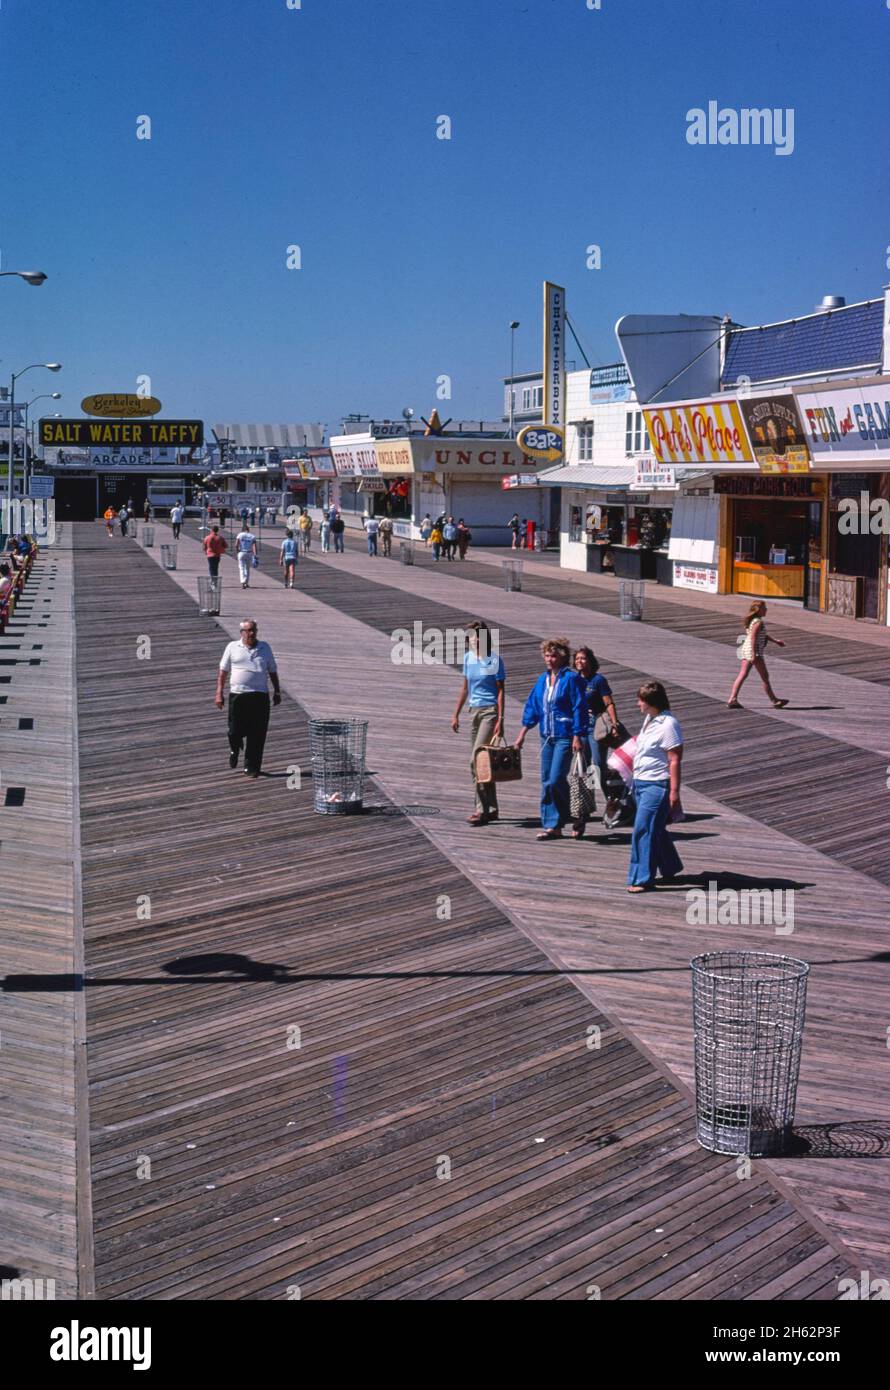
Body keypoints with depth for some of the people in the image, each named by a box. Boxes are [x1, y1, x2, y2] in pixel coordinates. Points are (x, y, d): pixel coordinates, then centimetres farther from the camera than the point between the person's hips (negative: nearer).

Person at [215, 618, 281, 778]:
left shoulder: (265, 648, 12)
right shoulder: (233, 647, 7)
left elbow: (272, 671, 19)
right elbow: (222, 671, 8)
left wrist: (277, 691, 15)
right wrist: (219, 693, 1)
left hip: (260, 696, 1)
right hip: (237, 695, -1)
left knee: (257, 734, -2)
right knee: (235, 731, 0)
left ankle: (252, 767, 8)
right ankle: (234, 749, 35)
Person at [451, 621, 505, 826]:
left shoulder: (494, 660, -8)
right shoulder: (468, 658, 10)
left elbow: (500, 691, -9)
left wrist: (500, 720, -16)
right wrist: (456, 714, 17)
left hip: (490, 711, -7)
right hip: (475, 711, 7)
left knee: (477, 759, -14)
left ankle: (483, 810, -11)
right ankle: (491, 809, 16)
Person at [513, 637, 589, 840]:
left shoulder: (571, 678, -8)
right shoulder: (542, 680, 11)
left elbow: (579, 708, -10)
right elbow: (532, 707, 15)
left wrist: (577, 737, -14)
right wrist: (522, 734, 12)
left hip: (565, 737, -7)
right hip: (547, 737, 7)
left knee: (556, 780, -13)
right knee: (546, 783, 7)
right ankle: (552, 825, 13)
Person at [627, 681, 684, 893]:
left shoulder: (668, 725, -16)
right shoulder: (649, 719, 11)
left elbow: (674, 760, -18)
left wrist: (674, 792, -20)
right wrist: (635, 781, 20)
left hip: (657, 785, -9)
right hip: (641, 782, 9)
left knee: (643, 829, -11)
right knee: (655, 829, 18)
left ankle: (643, 879, -5)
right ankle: (670, 869, 34)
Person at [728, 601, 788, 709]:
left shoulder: (752, 620, 16)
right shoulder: (758, 622, -14)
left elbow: (763, 635, 27)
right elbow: (753, 637, -22)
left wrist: (775, 641, 30)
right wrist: (754, 655, -24)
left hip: (745, 651, 9)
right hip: (754, 651, -9)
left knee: (742, 675, 6)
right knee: (765, 677, 1)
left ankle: (732, 700, -1)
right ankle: (775, 701, 10)